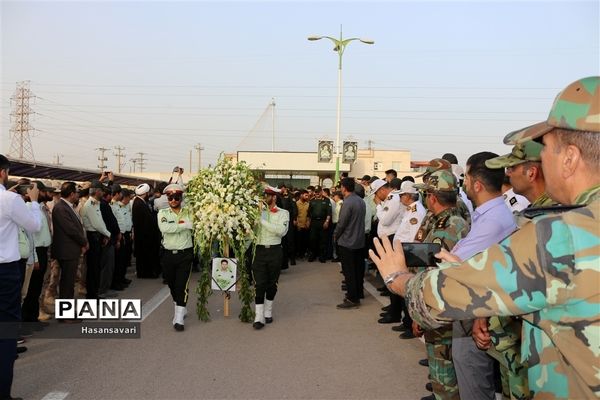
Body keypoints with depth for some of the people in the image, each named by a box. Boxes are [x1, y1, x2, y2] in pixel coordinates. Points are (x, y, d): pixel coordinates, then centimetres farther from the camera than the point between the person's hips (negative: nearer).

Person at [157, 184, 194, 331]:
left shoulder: (189, 213, 1)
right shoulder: (163, 213, 2)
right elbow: (164, 228, -18)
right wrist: (185, 225, -18)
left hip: (185, 254, -2)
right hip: (168, 254, 3)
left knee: (182, 285, -6)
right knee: (172, 285, 15)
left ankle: (179, 318, -3)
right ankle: (180, 308, 37)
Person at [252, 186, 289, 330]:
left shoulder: (283, 213, 1)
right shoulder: (258, 211, 3)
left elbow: (282, 231, -17)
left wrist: (263, 220, -18)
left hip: (275, 251, 1)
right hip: (259, 251, 0)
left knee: (272, 283, 12)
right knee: (259, 284, -4)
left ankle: (268, 312, 30)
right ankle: (259, 317, 1)